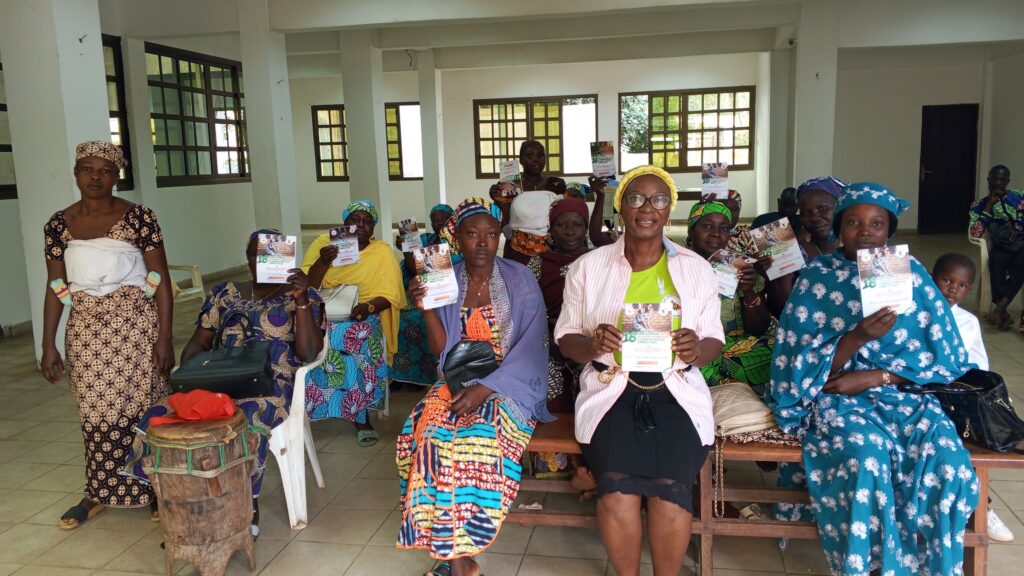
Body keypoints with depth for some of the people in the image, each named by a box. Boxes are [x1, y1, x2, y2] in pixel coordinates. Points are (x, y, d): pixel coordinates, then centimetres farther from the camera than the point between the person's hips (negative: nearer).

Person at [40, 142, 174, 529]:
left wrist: (165, 338, -10)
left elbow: (161, 281, -6)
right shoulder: (59, 224, 5)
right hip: (86, 330, 3)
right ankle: (98, 493, 25)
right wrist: (48, 346, 4)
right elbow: (55, 288, 8)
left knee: (140, 405, 1)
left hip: (134, 324, -3)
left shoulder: (139, 217, -6)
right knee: (97, 412, 10)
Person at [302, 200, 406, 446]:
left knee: (357, 343, -32)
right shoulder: (324, 243, 5)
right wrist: (323, 262, -19)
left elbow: (390, 295, -4)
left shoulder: (382, 251, 2)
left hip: (361, 318, -1)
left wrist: (368, 306, -23)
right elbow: (306, 286, -2)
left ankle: (361, 418, -14)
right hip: (322, 315, 2)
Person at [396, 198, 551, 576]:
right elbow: (443, 351, 6)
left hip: (510, 385, -3)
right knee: (426, 434, -26)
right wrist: (426, 310, -11)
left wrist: (485, 388, -20)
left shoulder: (520, 280, -2)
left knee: (480, 439, -31)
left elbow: (531, 347, -10)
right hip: (458, 382, 3)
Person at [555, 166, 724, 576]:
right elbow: (565, 337, 7)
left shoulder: (696, 269, 8)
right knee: (617, 493, -22)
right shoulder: (588, 267, 6)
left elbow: (714, 340, 10)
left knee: (670, 491, -21)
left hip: (676, 390, 1)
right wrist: (592, 345, -16)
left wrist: (697, 349, -14)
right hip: (610, 387, 0)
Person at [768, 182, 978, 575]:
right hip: (837, 398, -2)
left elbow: (946, 355, 3)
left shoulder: (911, 273, 6)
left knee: (947, 462, -26)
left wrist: (874, 377, -10)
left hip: (904, 393, 2)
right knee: (868, 461, -32)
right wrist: (857, 337, -25)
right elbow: (803, 365, -8)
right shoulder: (817, 278, 0)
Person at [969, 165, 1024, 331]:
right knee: (996, 259, -35)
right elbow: (975, 234, -11)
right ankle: (1003, 312, -28)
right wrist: (990, 205, -11)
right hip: (1000, 248, 0)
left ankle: (999, 309, -33)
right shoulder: (979, 206, 5)